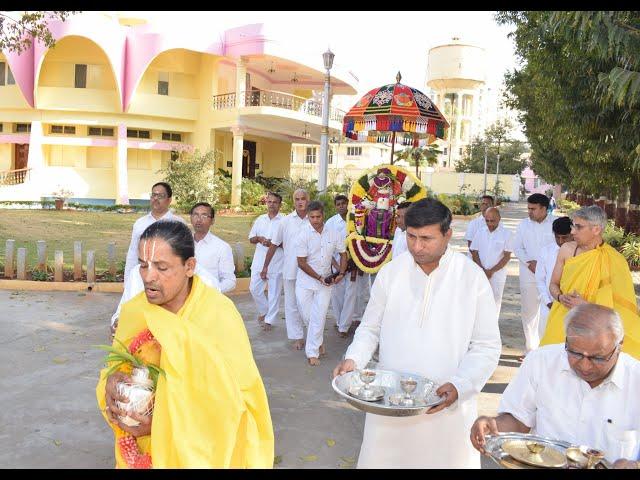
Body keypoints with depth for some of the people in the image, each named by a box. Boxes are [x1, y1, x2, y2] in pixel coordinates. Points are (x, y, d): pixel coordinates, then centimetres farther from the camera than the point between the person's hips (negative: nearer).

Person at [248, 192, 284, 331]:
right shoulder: (260, 219, 10)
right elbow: (251, 239, 14)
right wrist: (258, 238, -7)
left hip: (276, 262, -4)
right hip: (259, 261, 4)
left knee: (274, 291, 3)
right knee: (254, 288, 4)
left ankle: (269, 320, 15)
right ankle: (264, 311, 28)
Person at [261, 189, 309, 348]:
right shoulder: (286, 221, 2)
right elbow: (274, 244, 8)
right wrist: (266, 266, 10)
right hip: (290, 270, 1)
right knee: (292, 304, 7)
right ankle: (297, 337, 18)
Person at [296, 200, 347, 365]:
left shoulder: (334, 234, -3)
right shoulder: (303, 235, -11)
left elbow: (343, 254, 10)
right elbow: (302, 263, -11)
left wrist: (341, 273, -5)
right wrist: (319, 277, -15)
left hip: (326, 282, 1)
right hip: (305, 281, -1)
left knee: (319, 317, -2)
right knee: (306, 314, 6)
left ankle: (313, 352, 9)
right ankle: (318, 341, 35)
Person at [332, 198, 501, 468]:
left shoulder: (472, 277, -8)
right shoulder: (390, 272, -1)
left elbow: (486, 346, -5)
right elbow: (370, 329, 8)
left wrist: (459, 386, -19)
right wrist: (354, 359, -9)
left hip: (446, 405, -2)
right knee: (379, 459, 14)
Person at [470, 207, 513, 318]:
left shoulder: (506, 234, -4)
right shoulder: (480, 232, 4)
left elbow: (507, 256, -6)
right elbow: (474, 253, 4)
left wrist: (492, 271, -13)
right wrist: (483, 270, -8)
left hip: (498, 274, -2)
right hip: (480, 273, 2)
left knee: (496, 301, 5)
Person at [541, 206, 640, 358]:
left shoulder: (614, 261, -12)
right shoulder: (567, 249, -1)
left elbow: (620, 306, -10)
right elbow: (553, 284, 8)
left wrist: (586, 305, -20)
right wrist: (561, 298, -13)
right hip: (560, 323, 3)